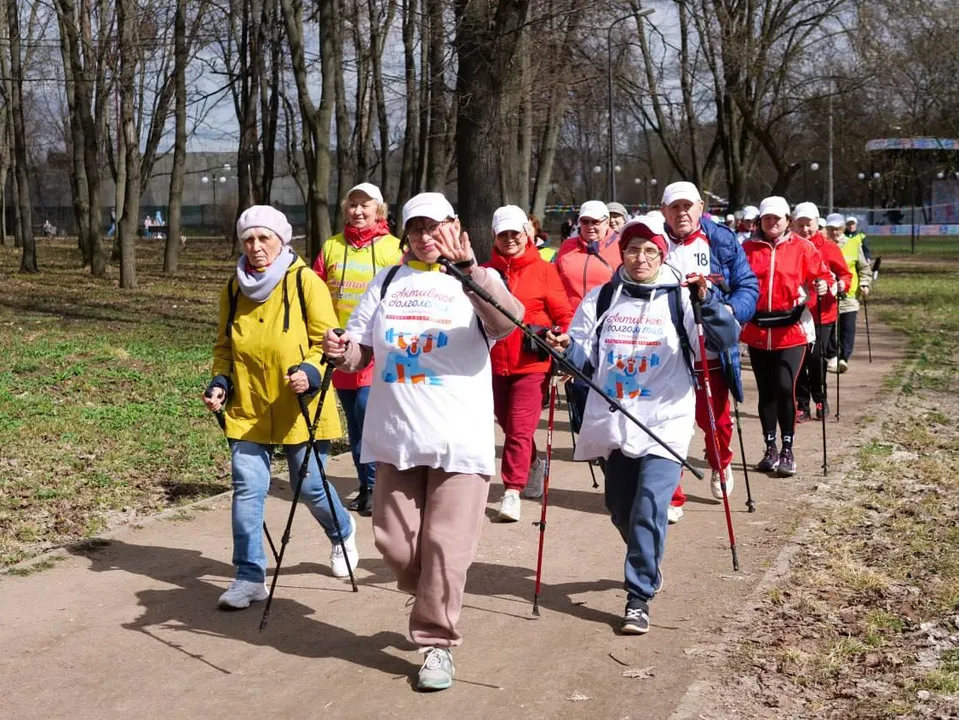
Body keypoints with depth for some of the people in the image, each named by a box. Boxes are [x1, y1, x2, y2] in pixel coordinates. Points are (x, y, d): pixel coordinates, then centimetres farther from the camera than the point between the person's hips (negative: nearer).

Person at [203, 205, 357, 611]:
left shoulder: (304, 281, -9)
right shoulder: (234, 289, 5)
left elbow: (327, 340, -8)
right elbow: (225, 346, 16)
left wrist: (310, 372, -26)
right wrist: (220, 383, -1)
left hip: (299, 408, -3)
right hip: (248, 409, 3)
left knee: (309, 487, 8)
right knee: (247, 489, -4)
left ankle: (342, 533, 41)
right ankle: (249, 577, 4)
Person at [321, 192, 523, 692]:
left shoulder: (477, 280, 1)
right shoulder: (387, 282, 13)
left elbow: (508, 322, -21)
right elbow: (361, 352, 13)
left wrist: (468, 267, -33)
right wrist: (341, 354, -11)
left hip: (460, 439, -4)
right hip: (395, 436, 4)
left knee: (445, 544, -5)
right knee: (394, 542, 6)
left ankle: (437, 642, 8)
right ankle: (430, 598, 34)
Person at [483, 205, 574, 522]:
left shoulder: (543, 270, -1)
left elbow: (563, 315, 0)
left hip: (531, 363, -4)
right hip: (494, 363, 4)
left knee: (520, 428, -10)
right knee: (508, 425, 17)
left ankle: (512, 491, -8)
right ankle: (531, 466, 39)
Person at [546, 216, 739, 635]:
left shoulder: (680, 299, 0)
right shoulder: (600, 299, 8)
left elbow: (725, 340, -11)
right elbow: (582, 357, 8)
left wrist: (706, 300, -25)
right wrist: (565, 349, -14)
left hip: (665, 422, -3)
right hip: (613, 422, 4)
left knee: (650, 505, -17)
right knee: (620, 508, 13)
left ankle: (639, 597, -9)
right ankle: (645, 566, 43)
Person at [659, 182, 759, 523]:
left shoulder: (723, 241, 1)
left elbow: (748, 286, 1)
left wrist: (732, 310, -18)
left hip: (712, 351, 0)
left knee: (716, 420, 12)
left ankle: (720, 466, 44)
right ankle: (671, 497, 10)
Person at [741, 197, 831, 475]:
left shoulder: (803, 248, 1)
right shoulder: (748, 248, 5)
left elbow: (821, 275, 4)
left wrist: (822, 286, -17)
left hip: (792, 329, -2)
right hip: (757, 330, 2)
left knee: (784, 387, -11)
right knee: (765, 391, 8)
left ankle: (787, 450, 3)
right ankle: (771, 449, 19)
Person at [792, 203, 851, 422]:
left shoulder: (829, 249, 2)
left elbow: (845, 274, 7)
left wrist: (841, 284, -14)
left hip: (821, 313, -1)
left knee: (816, 359, 0)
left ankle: (820, 399, 22)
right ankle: (802, 406, 11)